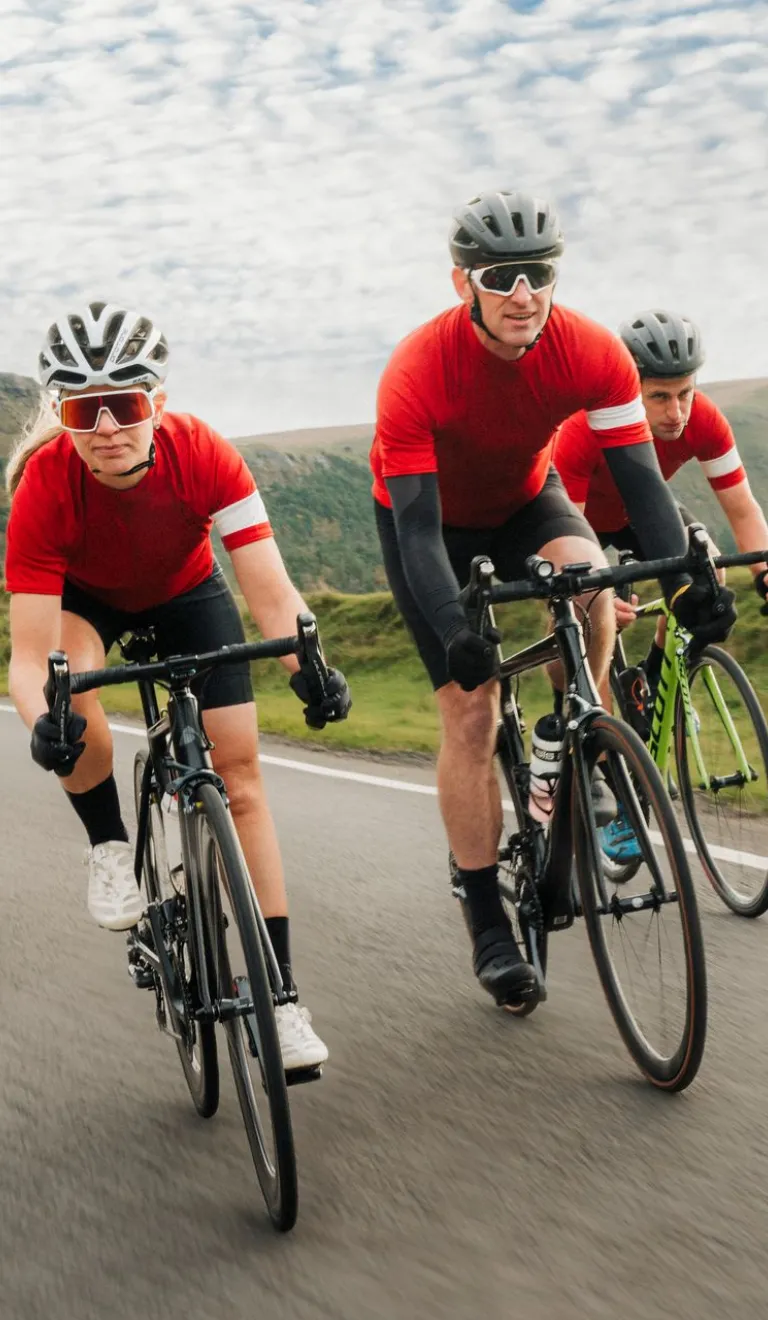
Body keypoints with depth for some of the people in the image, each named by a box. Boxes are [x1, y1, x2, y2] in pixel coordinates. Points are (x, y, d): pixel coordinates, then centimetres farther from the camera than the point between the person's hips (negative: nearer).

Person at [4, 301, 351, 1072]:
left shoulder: (203, 455, -34)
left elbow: (270, 591, -37)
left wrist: (309, 666, -57)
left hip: (186, 593, 1)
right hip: (84, 598, -1)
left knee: (240, 778, -8)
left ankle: (280, 994, 0)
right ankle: (109, 846, -7)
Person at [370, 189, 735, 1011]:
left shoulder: (593, 354, -26)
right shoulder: (416, 374, -34)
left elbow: (640, 478, -24)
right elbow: (417, 526, -35)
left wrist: (685, 582, -39)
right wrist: (455, 632, -49)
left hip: (524, 501, 2)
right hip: (433, 519, -2)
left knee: (584, 570, -33)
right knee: (470, 710, -10)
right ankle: (486, 920, 3)